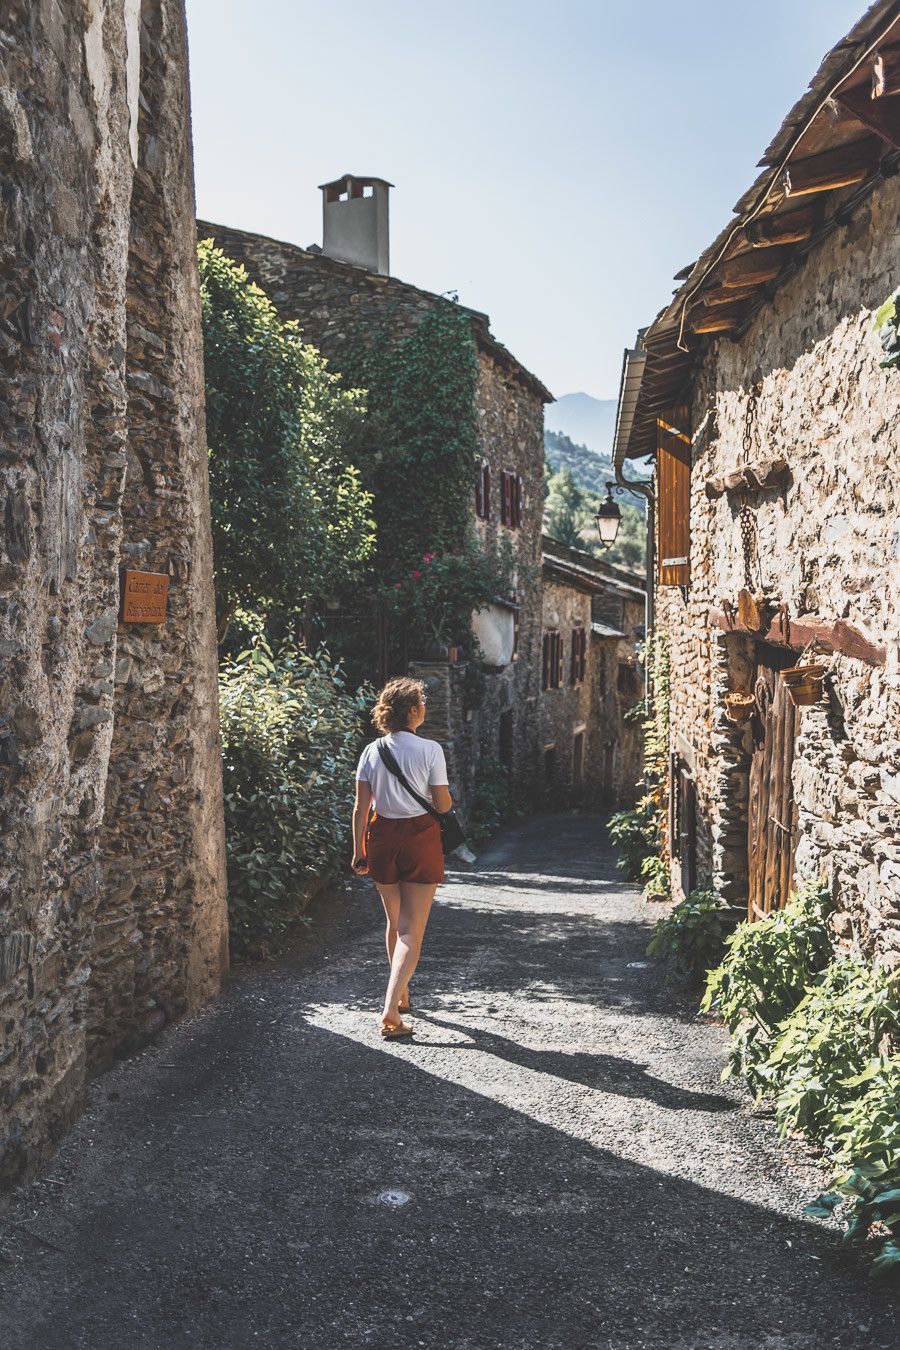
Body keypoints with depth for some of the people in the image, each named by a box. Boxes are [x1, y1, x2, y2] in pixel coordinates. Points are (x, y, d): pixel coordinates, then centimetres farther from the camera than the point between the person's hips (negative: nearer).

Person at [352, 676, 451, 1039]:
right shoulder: (430, 750, -11)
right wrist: (447, 795, 14)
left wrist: (359, 850, 6)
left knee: (394, 922, 22)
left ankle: (401, 995, 38)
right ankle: (390, 1011, -16)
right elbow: (443, 804, -8)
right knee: (412, 930, -2)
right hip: (420, 837, -4)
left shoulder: (372, 751, 0)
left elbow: (361, 807, 0)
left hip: (382, 836, 4)